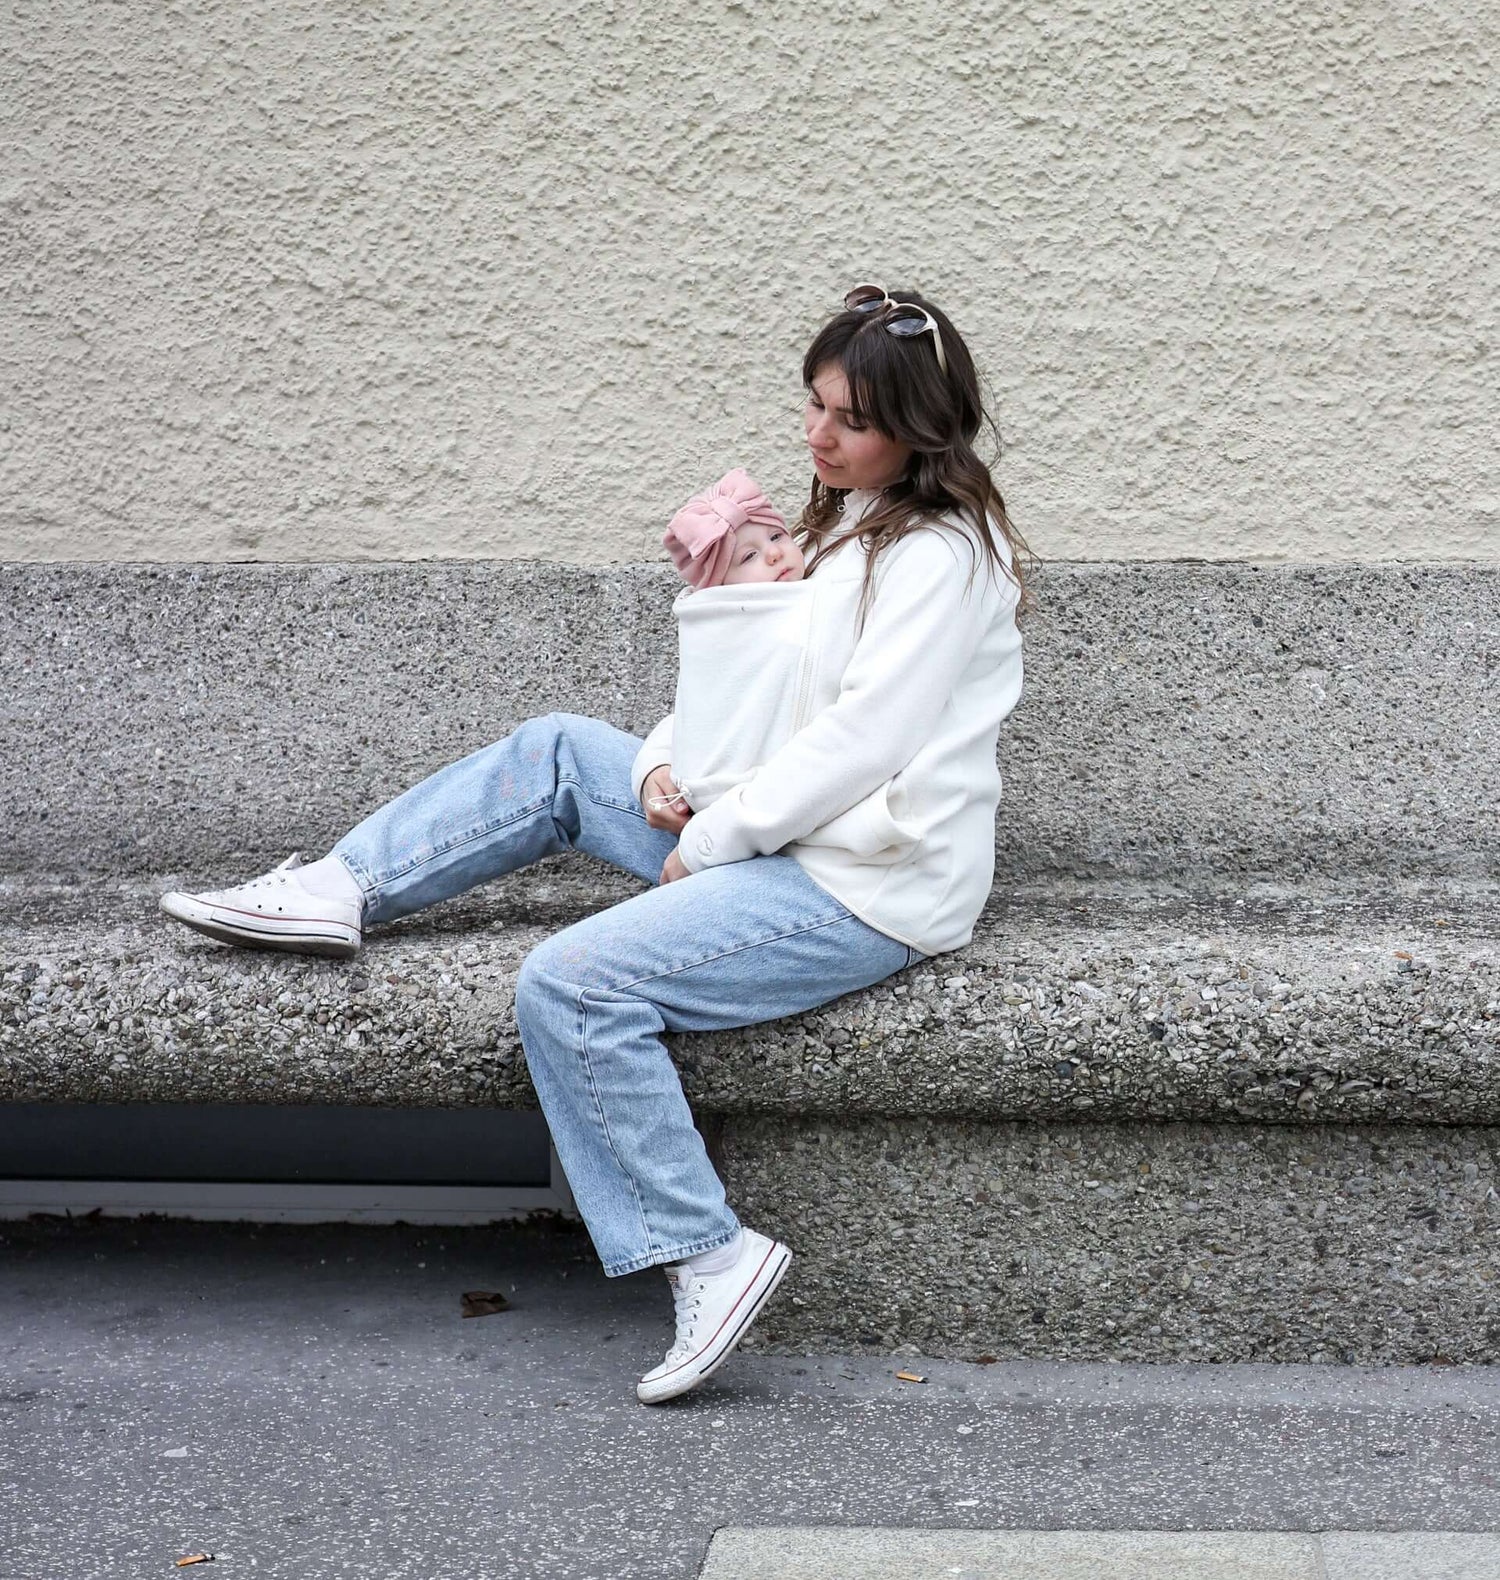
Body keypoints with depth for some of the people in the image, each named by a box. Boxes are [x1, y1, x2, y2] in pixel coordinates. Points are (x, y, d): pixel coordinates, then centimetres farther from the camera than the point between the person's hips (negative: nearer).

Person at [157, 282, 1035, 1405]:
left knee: (571, 985, -21)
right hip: (787, 836, 10)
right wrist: (664, 764, 0)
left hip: (868, 889, -10)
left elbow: (857, 745, -22)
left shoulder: (944, 555, -16)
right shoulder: (851, 522, 14)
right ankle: (337, 892, 13)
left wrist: (708, 842, -14)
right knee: (560, 755, 11)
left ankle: (709, 1252, -15)